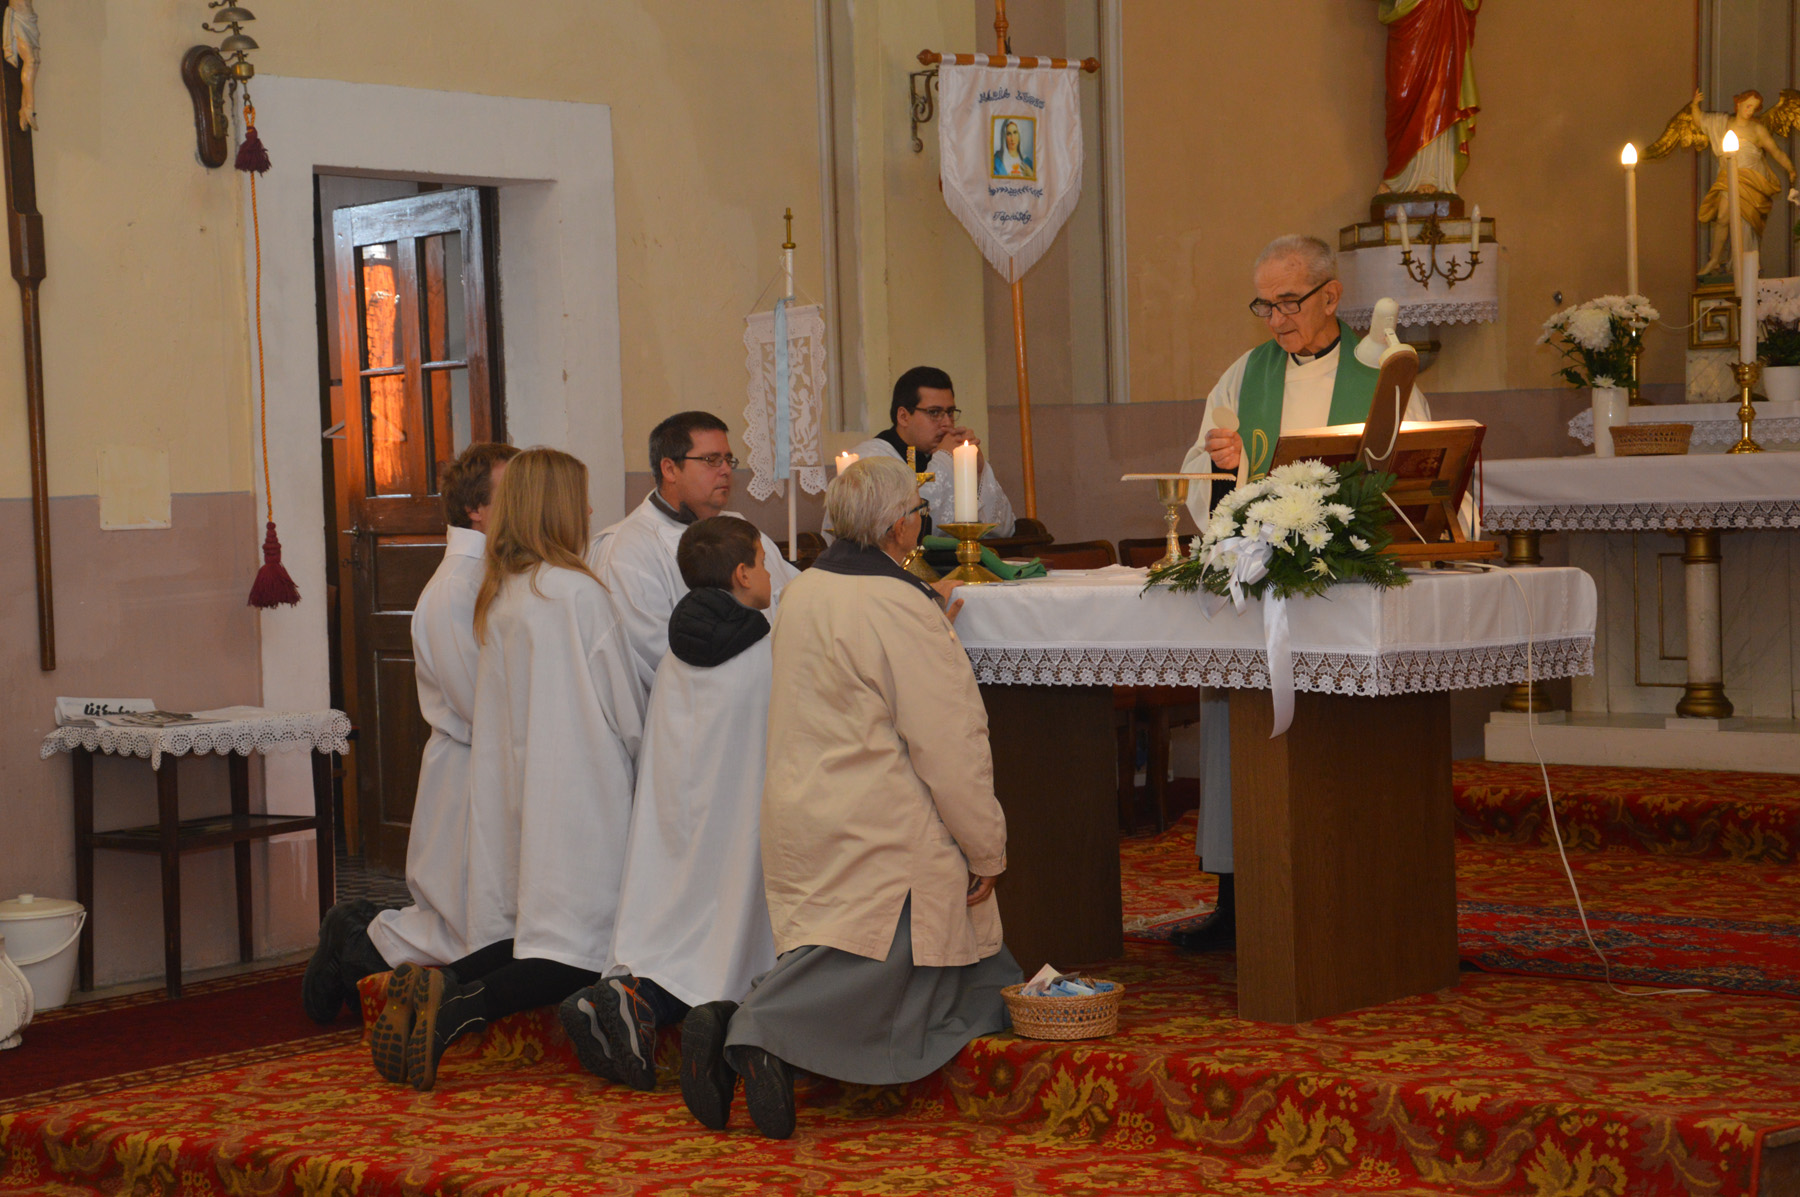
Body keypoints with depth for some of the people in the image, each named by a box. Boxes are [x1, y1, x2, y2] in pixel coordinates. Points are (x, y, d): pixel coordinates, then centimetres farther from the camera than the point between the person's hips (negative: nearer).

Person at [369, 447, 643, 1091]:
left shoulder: (496, 596, 10)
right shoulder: (577, 591, -12)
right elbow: (626, 712, -7)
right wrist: (631, 749, 14)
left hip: (510, 787, 8)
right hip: (572, 792, -8)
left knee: (526, 935, 14)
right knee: (580, 952, -7)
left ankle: (438, 984, -8)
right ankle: (462, 1009, -26)